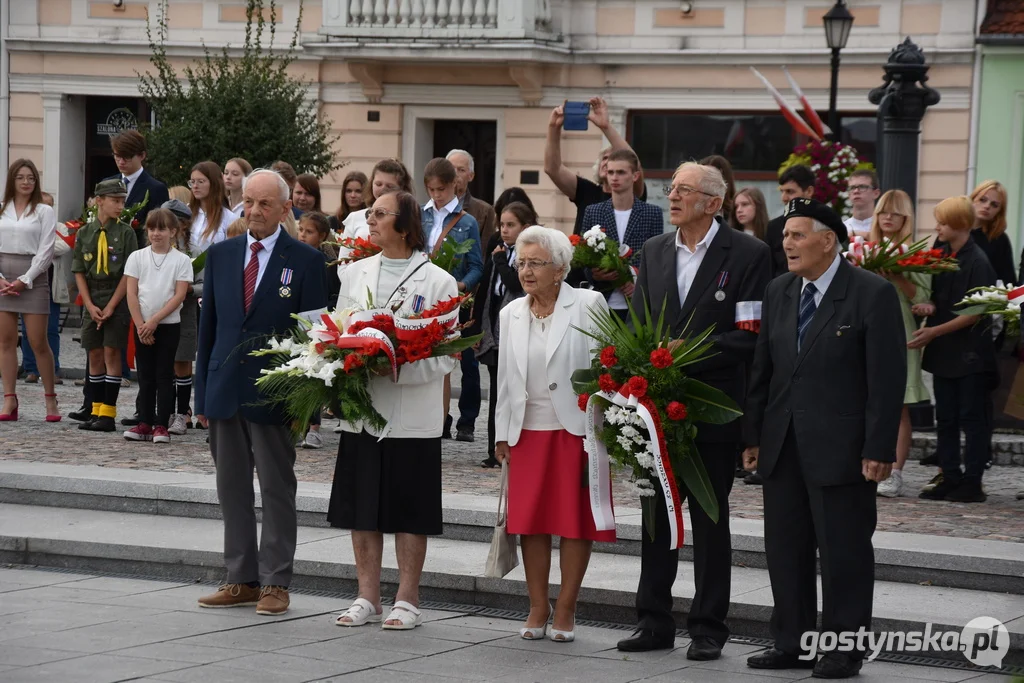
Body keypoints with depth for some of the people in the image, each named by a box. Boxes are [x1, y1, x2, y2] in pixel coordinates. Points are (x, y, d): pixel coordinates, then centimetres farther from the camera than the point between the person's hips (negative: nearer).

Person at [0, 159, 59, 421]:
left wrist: (24, 281, -11)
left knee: (38, 342, -5)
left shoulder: (44, 212, 2)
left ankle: (50, 400, 4)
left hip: (32, 278, -3)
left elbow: (45, 251, -4)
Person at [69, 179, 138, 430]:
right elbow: (79, 272, 7)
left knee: (111, 353, -7)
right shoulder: (84, 233, 6)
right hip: (92, 303, 3)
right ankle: (94, 408, 12)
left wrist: (111, 306, -10)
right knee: (94, 354, 6)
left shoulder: (126, 233, -3)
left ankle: (108, 414, -7)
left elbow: (129, 274, -6)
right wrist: (90, 306, -4)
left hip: (118, 302, -3)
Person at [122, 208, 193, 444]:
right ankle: (145, 424, 9)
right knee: (145, 376, 6)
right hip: (142, 325, 2)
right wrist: (140, 325, -9)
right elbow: (132, 294, 0)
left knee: (164, 375, -1)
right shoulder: (137, 257, 4)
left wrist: (154, 321, -14)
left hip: (168, 325, -2)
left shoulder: (181, 260, -2)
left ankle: (161, 425, 0)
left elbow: (179, 295, -8)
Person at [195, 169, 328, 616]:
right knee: (232, 490, 9)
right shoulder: (221, 255, 10)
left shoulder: (305, 261, -4)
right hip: (225, 391, 5)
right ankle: (241, 580, 17)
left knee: (277, 490, 2)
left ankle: (275, 583, 7)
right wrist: (202, 393, 7)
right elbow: (208, 325, 12)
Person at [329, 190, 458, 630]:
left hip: (412, 415, -4)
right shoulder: (356, 273, 11)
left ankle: (407, 599, 9)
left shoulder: (438, 282, -3)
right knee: (361, 506, 7)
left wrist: (398, 366, -20)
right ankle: (367, 598, 16)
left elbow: (446, 354, -6)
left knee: (409, 510, 1)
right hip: (362, 407, 4)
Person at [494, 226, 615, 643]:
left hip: (576, 430, -4)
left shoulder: (588, 306, -4)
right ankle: (538, 610, 12)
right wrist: (502, 434, 13)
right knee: (530, 520, 3)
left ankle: (565, 612, 8)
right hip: (529, 431, 4)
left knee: (575, 521, 0)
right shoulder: (510, 314, 11)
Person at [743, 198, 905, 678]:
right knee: (785, 547, 10)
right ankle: (793, 643, 20)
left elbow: (887, 379, -11)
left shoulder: (873, 295, -9)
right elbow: (763, 368, 13)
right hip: (783, 446, 6)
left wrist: (879, 449, -15)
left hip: (841, 448, -6)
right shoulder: (779, 292, 10)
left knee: (843, 550, 0)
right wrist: (754, 435, 8)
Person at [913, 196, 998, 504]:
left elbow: (976, 313, -15)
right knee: (945, 418, 9)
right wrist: (928, 305, -7)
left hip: (971, 354, -7)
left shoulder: (977, 261, -13)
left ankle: (972, 481, 3)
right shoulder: (941, 256, 8)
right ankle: (950, 477, 15)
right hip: (943, 352, 7)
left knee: (972, 418, 0)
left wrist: (934, 332, -18)